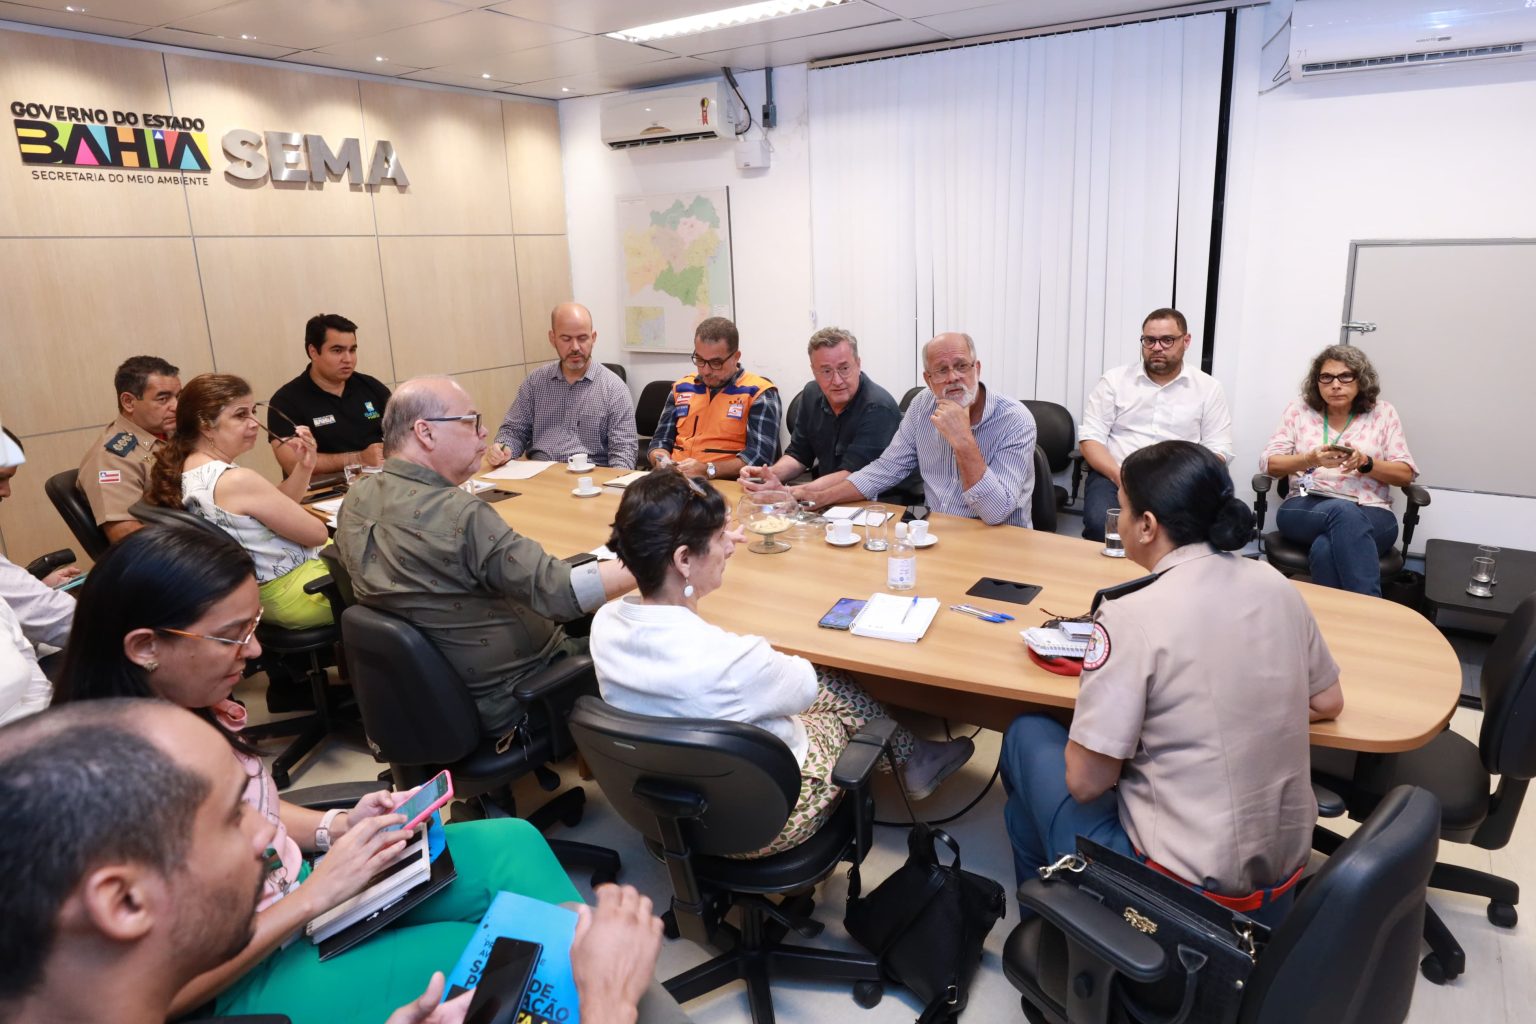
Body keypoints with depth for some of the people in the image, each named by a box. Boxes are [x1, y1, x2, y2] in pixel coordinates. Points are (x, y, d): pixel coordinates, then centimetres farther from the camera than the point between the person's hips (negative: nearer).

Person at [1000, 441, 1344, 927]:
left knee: (1029, 737, 14)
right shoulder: (1275, 585, -2)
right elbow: (1328, 703, 13)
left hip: (1187, 887, -6)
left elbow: (1086, 781, -18)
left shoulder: (1133, 613, -22)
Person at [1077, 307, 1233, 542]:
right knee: (1101, 524, -32)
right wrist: (1120, 476, -15)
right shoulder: (1114, 380, 8)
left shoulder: (1208, 387, 10)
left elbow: (1218, 450, 7)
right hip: (1115, 476, 0)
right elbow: (1090, 438, 2)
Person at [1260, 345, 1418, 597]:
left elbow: (1405, 474, 8)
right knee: (1344, 511, -37)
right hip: (1304, 510, 0)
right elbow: (1268, 463, 4)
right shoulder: (1298, 409, 12)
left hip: (1369, 515, 0)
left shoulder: (1383, 412, 13)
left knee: (1325, 549, -36)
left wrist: (1365, 462, -11)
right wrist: (1310, 459, -15)